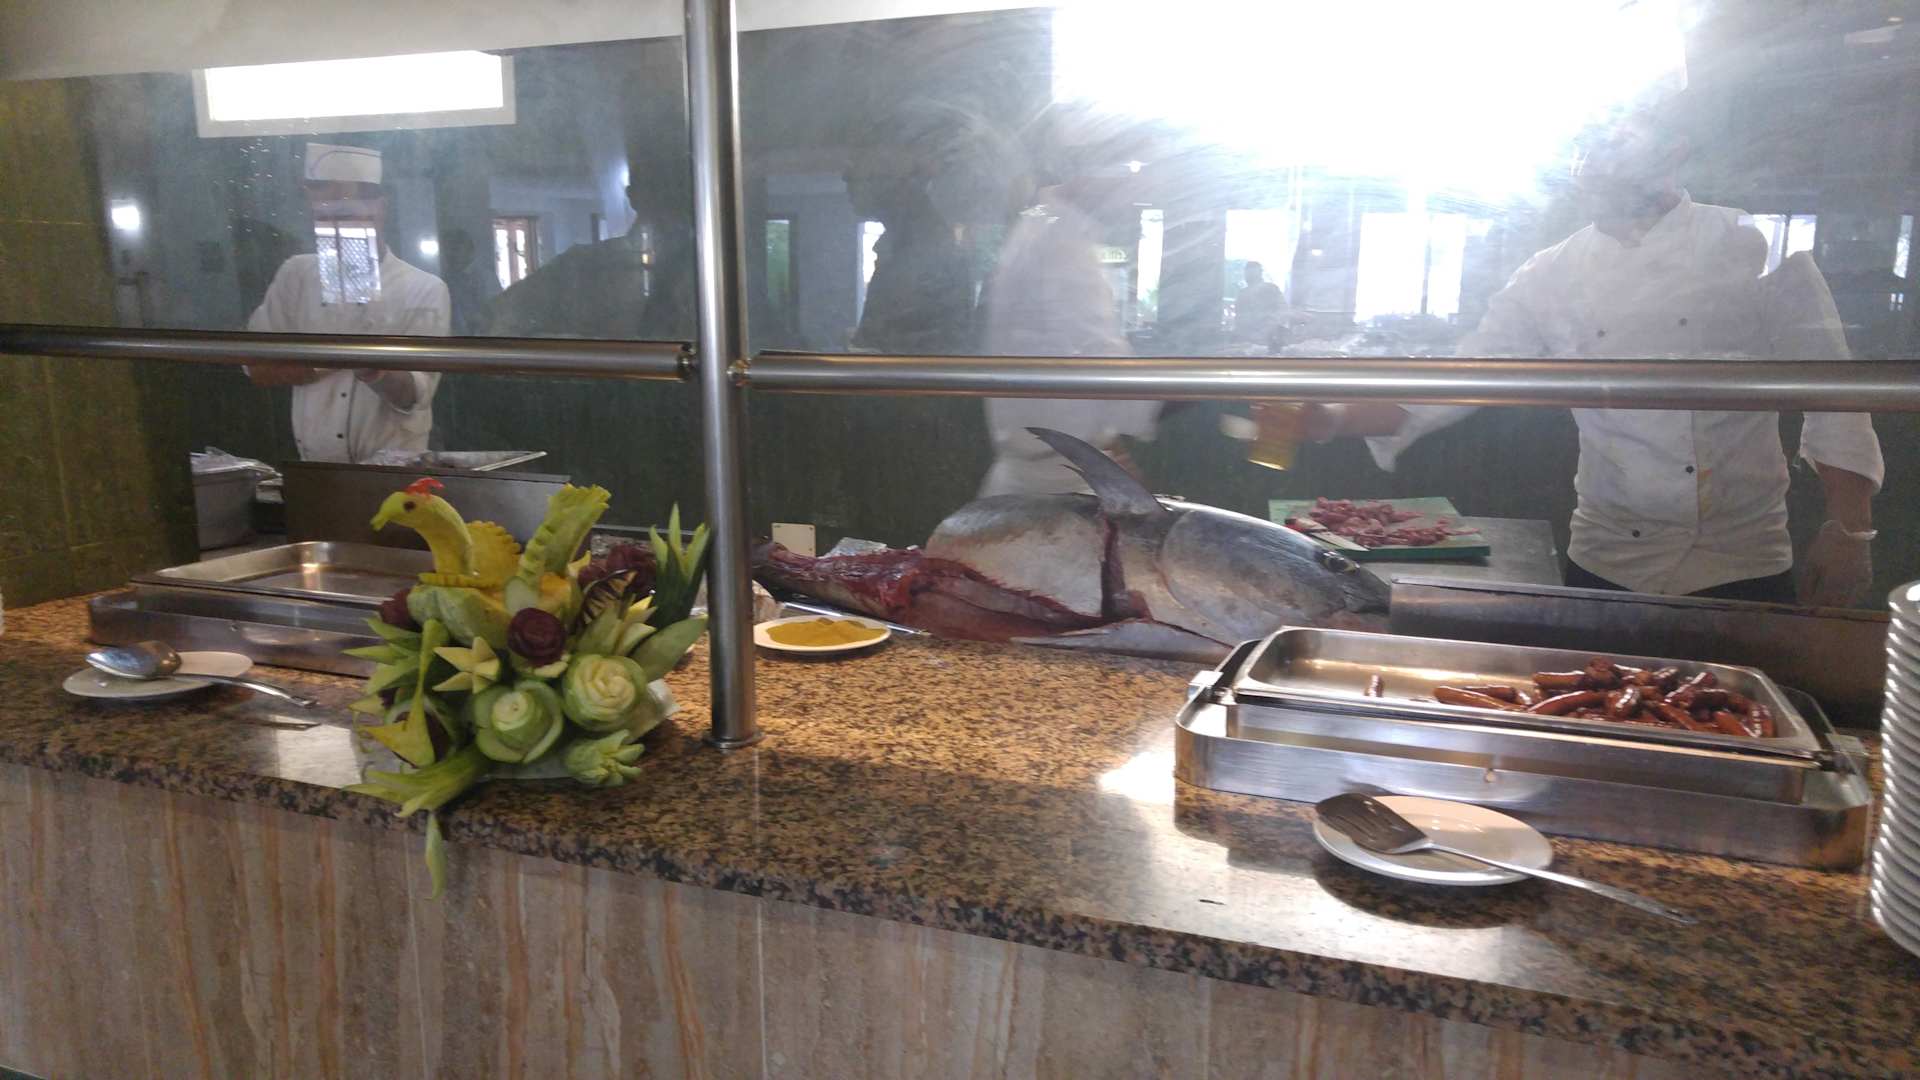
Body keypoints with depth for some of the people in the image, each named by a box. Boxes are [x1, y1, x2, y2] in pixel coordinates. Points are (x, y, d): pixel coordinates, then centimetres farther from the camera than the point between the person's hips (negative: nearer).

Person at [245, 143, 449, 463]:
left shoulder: (425, 290, -3)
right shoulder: (296, 275, 8)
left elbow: (412, 395, -10)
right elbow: (259, 367, 3)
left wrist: (374, 371, -32)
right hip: (314, 468, 4)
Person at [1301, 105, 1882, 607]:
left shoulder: (1757, 247, -4)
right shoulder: (1551, 278, 1)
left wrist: (1849, 530, -8)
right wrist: (1338, 418, -14)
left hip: (1742, 567, -1)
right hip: (1607, 566, 2)